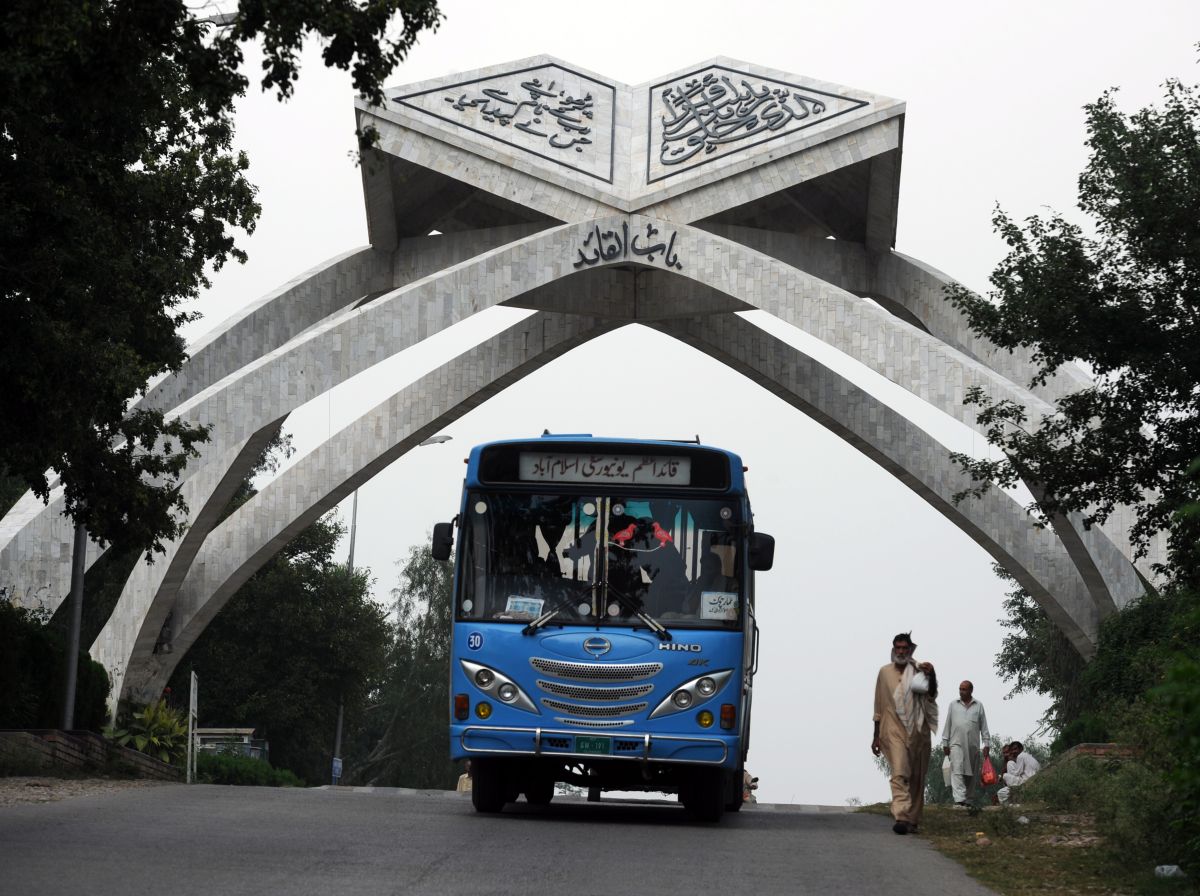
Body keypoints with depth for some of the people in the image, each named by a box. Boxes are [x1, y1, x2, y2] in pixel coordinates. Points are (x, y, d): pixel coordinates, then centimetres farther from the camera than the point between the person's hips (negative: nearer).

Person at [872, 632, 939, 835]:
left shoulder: (920, 671, 5)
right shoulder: (885, 672, 8)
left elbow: (932, 696, -7)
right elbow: (879, 707, 14)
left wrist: (931, 676, -24)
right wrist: (876, 735, 13)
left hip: (918, 732, 1)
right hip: (894, 731, -1)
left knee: (917, 778, 5)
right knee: (899, 773, -17)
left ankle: (913, 820, 15)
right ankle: (901, 817, -28)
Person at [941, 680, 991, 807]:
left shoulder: (978, 706, 10)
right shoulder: (953, 705, 11)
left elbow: (983, 726, 9)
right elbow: (947, 725, 11)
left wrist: (986, 744, 3)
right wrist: (945, 743, 7)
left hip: (973, 745, 1)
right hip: (956, 744, -1)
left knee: (970, 774, 4)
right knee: (957, 772, -14)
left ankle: (968, 799, 12)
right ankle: (959, 800, -23)